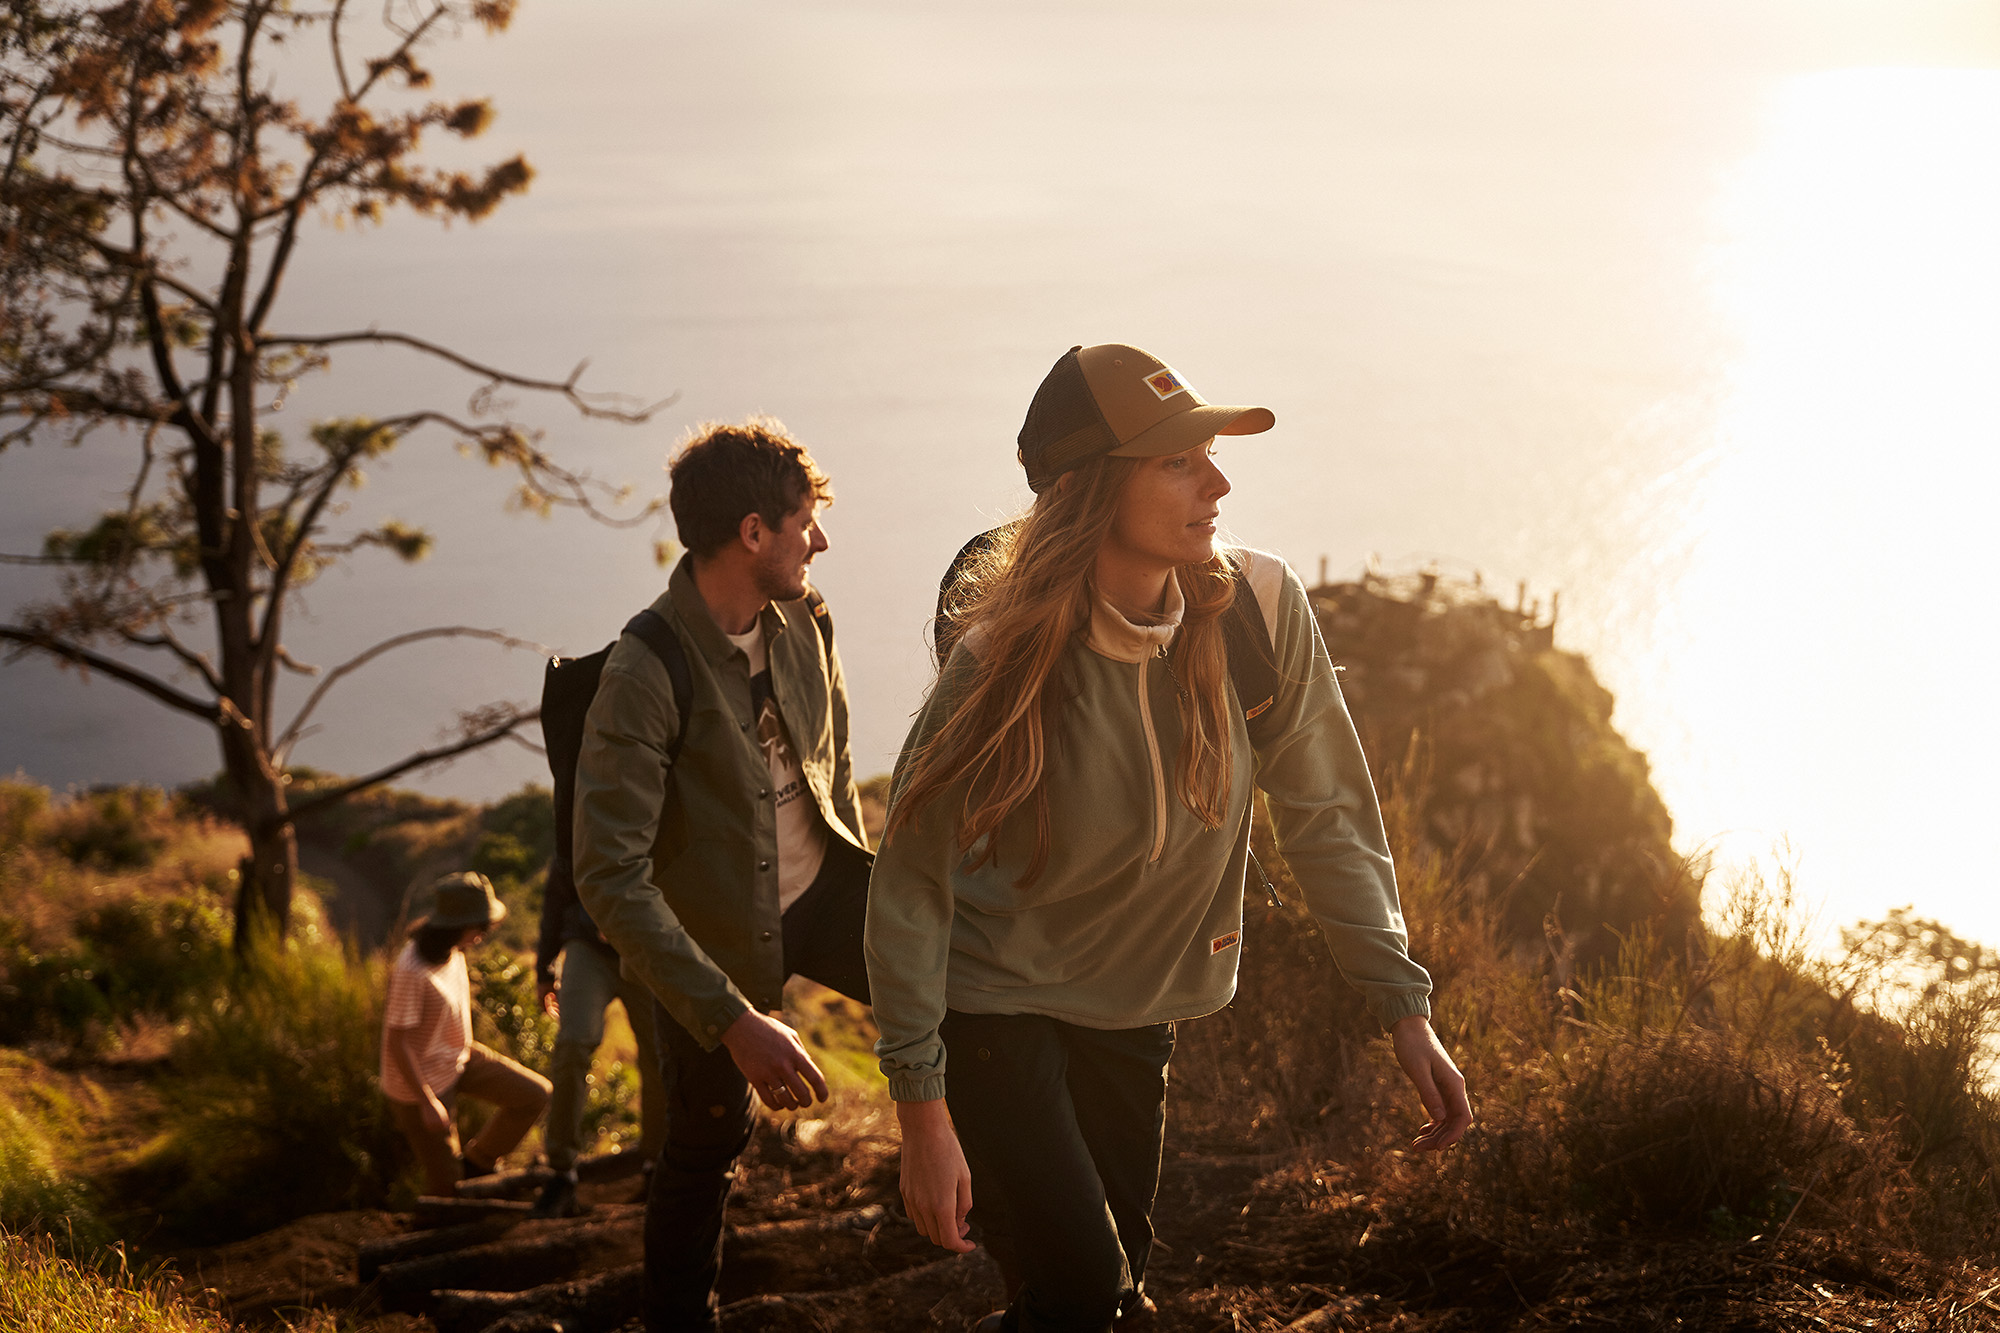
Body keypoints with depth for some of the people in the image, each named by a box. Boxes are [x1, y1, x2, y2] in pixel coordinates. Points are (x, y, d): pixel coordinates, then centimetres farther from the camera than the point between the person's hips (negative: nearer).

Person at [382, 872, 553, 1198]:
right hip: (420, 1079, -8)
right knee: (445, 1178, 3)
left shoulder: (451, 949, -7)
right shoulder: (411, 971, -32)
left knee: (535, 1095, 0)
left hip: (456, 1060, 8)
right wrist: (427, 1102, -23)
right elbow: (396, 1041, -26)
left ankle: (476, 1165, 17)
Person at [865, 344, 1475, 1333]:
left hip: (1135, 1011, 5)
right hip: (994, 1002, -5)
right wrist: (922, 1116, -20)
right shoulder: (1001, 665, -26)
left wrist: (1404, 1010, -12)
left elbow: (1326, 816, -8)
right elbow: (909, 886, -19)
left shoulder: (1259, 610, -17)